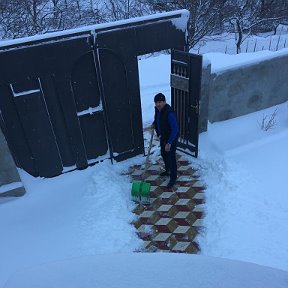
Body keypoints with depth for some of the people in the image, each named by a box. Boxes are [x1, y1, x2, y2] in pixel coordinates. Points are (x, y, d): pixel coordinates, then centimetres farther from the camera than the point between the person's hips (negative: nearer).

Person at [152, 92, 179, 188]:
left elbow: (175, 129, -31)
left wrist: (169, 143, -30)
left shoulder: (169, 113, -32)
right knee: (164, 155, 23)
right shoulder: (158, 109, -6)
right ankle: (168, 171, 46)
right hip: (163, 137, 9)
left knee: (171, 157, 3)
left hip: (171, 139, -9)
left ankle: (173, 178, 20)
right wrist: (154, 124, 0)